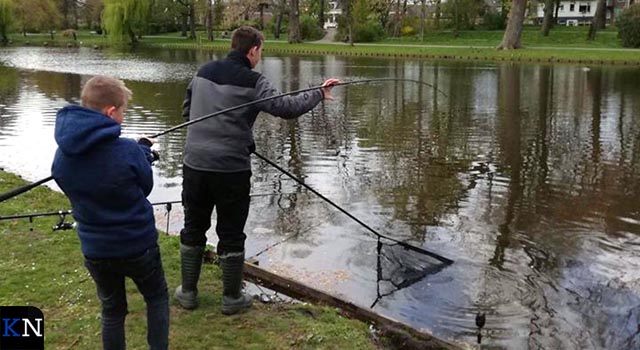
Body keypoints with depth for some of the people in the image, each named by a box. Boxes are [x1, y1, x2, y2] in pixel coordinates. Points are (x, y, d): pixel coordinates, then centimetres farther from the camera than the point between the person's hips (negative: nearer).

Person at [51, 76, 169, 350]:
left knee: (112, 309, 21)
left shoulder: (62, 155, -8)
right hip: (138, 245, -4)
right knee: (157, 297, 21)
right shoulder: (128, 151, -24)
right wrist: (143, 153, 8)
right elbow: (145, 187, -8)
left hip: (94, 249, 4)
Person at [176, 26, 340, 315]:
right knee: (231, 234, 8)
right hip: (232, 169, -5)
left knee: (193, 229, 17)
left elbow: (187, 111, 17)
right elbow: (286, 107, -16)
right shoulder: (252, 82, -10)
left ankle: (188, 292, 27)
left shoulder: (203, 72, 8)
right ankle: (232, 298, 20)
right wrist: (319, 94, -3)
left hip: (195, 164, 5)